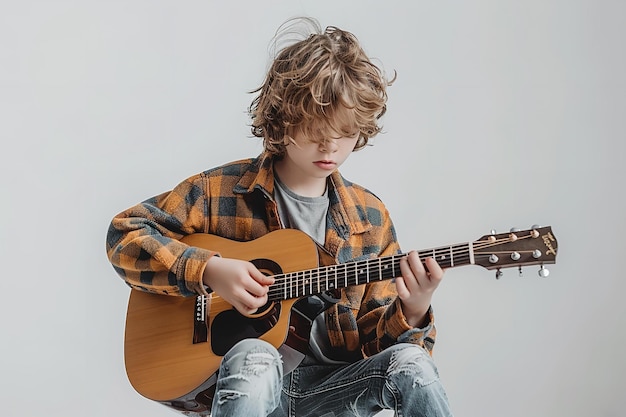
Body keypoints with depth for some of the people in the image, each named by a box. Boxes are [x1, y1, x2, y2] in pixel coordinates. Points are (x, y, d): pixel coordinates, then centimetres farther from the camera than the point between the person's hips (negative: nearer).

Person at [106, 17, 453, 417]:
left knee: (410, 363, -27)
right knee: (252, 357, -37)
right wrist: (208, 270, -16)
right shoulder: (221, 190, -3)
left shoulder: (371, 218, 5)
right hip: (239, 383, -2)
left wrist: (412, 313, -17)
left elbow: (373, 337, 7)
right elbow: (125, 233, -2)